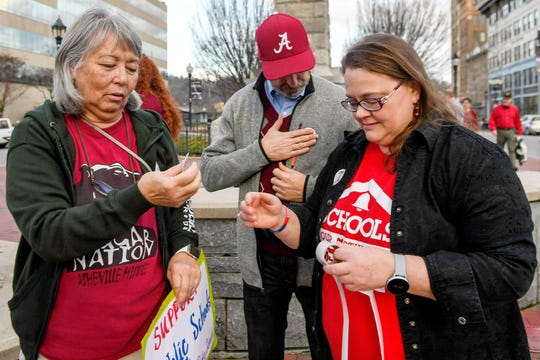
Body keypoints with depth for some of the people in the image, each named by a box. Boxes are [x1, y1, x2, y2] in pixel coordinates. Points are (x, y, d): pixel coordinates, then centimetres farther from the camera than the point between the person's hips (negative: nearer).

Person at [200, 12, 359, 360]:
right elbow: (210, 175, -5)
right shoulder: (240, 104, -1)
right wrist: (261, 151, -18)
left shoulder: (341, 103, -10)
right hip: (261, 256, 3)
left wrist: (310, 188, -22)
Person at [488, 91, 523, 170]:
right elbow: (492, 119, 2)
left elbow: (518, 122, 12)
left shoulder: (515, 109, 9)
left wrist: (519, 133, 10)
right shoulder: (497, 108, 4)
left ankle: (513, 165, -13)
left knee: (512, 149, -8)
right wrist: (493, 129, -12)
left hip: (511, 131, 0)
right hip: (500, 131, 0)